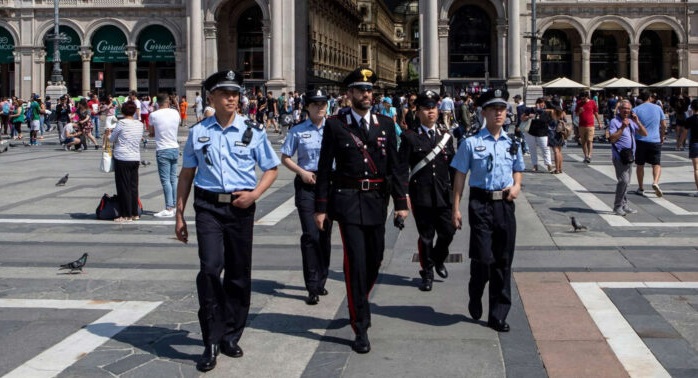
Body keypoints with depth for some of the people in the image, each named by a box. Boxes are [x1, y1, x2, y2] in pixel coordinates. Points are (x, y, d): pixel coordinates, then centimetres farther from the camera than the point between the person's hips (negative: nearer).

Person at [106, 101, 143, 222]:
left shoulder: (121, 123, -11)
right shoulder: (140, 124, 5)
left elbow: (112, 139, -2)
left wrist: (108, 134, 22)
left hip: (122, 159, -6)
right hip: (136, 158, 6)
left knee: (124, 187, 1)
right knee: (134, 187, 12)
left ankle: (126, 215, 4)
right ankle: (134, 213, 17)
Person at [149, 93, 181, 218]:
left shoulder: (153, 115, -9)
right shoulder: (175, 113, 1)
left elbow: (151, 132, 2)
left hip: (162, 150, -5)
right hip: (175, 148, 5)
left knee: (165, 180, -4)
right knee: (173, 178, 12)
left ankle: (169, 209, -7)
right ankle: (175, 206, 15)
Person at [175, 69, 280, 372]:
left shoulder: (253, 131, 3)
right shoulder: (198, 132, 5)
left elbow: (271, 169, 10)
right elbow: (186, 174, 11)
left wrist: (254, 194, -8)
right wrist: (179, 214, 9)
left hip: (241, 207, 1)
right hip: (208, 207, -1)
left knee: (239, 274, 9)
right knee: (210, 268, -17)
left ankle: (230, 336, 27)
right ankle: (212, 342, -6)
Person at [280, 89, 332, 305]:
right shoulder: (297, 131, 1)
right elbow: (285, 158, 6)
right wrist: (302, 172, -7)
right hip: (306, 183, -2)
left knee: (325, 234, 12)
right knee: (310, 235, -10)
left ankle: (321, 281, 27)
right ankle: (312, 287, -5)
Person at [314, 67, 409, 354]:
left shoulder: (385, 124, 8)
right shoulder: (335, 124, -1)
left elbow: (395, 166, 8)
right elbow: (324, 168, 0)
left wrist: (401, 202, 2)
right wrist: (321, 207, -2)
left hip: (377, 200, 4)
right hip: (347, 199, -4)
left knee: (374, 260, 12)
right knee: (356, 260, -8)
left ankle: (358, 306, 39)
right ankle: (360, 327, -2)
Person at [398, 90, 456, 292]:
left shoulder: (446, 135, 8)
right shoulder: (410, 137, -3)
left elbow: (453, 166, 12)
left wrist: (455, 191, 10)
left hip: (444, 195, 3)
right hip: (421, 197, -3)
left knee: (447, 232, 5)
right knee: (426, 236, 4)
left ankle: (439, 260, 34)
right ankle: (427, 273, 20)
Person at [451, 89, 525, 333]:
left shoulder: (512, 144, 10)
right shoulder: (471, 143, -2)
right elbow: (460, 176, -1)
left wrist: (516, 186, 1)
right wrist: (456, 208, -4)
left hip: (505, 204, 4)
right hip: (480, 204, -4)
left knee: (503, 260, 7)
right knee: (483, 257, -10)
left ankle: (498, 315, 18)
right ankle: (475, 299, 22)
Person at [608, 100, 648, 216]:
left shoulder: (631, 122, 15)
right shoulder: (614, 122, -6)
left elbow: (644, 133, 10)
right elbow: (612, 138, -16)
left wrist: (637, 122, -4)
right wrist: (622, 127, -22)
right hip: (619, 157, -7)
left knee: (626, 182, 11)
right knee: (623, 180, -15)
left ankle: (624, 205, 19)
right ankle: (618, 207, -8)